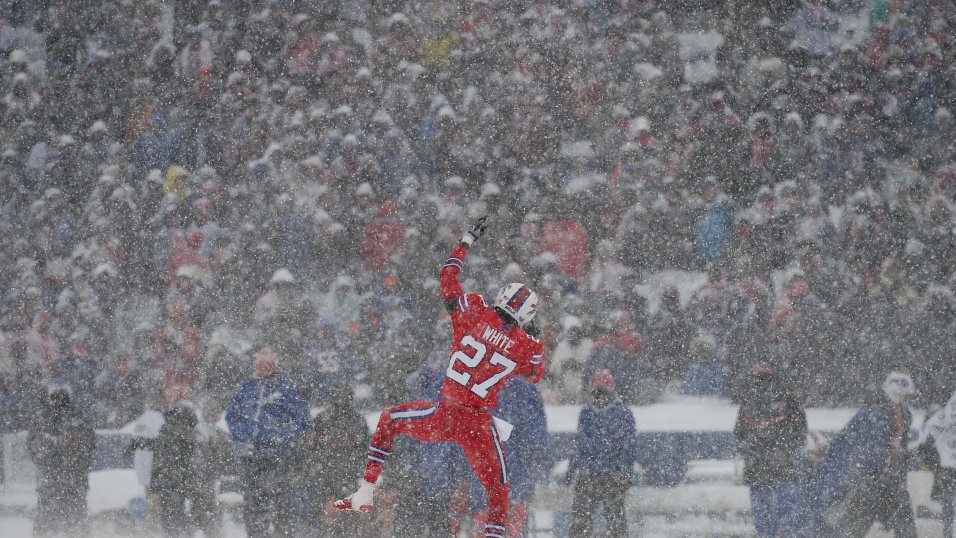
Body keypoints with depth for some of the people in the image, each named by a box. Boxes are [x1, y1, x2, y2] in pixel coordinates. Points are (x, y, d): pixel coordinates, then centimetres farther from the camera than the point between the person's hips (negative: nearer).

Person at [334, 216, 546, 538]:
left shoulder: (474, 314, -5)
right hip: (480, 424, 0)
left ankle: (365, 494, 21)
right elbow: (535, 375, 19)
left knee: (390, 421, 26)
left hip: (443, 414, 0)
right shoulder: (528, 347, -3)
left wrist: (467, 240, 20)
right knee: (498, 491, 15)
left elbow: (447, 279, 9)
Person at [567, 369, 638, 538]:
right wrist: (571, 469, 21)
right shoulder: (586, 412, 14)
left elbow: (630, 446, -4)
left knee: (615, 514, -4)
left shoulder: (622, 413, -2)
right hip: (586, 474, 5)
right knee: (580, 513, 4)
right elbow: (578, 443, 23)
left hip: (612, 475, -5)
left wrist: (626, 473, -11)